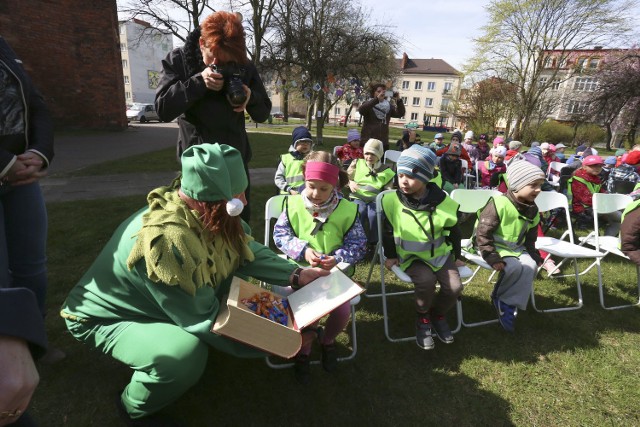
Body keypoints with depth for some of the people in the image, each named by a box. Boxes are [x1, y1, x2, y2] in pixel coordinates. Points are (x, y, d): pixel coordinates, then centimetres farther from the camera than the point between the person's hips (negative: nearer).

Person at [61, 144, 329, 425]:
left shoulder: (200, 210, -16)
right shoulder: (167, 239, -40)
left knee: (235, 273, -2)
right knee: (186, 354, -33)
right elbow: (205, 320, -31)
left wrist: (295, 275, -12)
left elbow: (245, 250, -3)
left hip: (155, 303, 8)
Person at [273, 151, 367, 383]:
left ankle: (327, 341, 21)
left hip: (335, 271, 1)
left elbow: (358, 244, -2)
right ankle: (303, 349, 14)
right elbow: (280, 234, -1)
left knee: (343, 311, -19)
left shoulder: (347, 210, -5)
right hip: (301, 269, 0)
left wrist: (338, 258, -21)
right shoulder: (294, 204, -4)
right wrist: (303, 250, -17)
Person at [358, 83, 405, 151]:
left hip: (384, 143, 4)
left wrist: (399, 100, -13)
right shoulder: (368, 104, 2)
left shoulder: (388, 106, 12)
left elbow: (400, 114, 3)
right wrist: (377, 99, -29)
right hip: (368, 142, -3)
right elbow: (361, 110, -20)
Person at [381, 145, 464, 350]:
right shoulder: (391, 201, -13)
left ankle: (438, 316, 18)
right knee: (426, 280, -29)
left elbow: (454, 231, 8)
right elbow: (388, 231, 3)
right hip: (410, 256, -2)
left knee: (454, 287, -17)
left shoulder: (443, 202, -10)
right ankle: (422, 318, 3)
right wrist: (390, 255, 3)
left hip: (440, 253, 3)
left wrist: (456, 255, 13)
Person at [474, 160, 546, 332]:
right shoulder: (499, 204, -21)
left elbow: (530, 239, 16)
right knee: (516, 267, -29)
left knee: (531, 267, -18)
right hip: (493, 247, -7)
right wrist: (492, 258, -25)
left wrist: (535, 256, 3)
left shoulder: (532, 210, 4)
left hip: (516, 248, 7)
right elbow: (483, 233, -22)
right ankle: (499, 297, -3)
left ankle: (508, 303, -6)